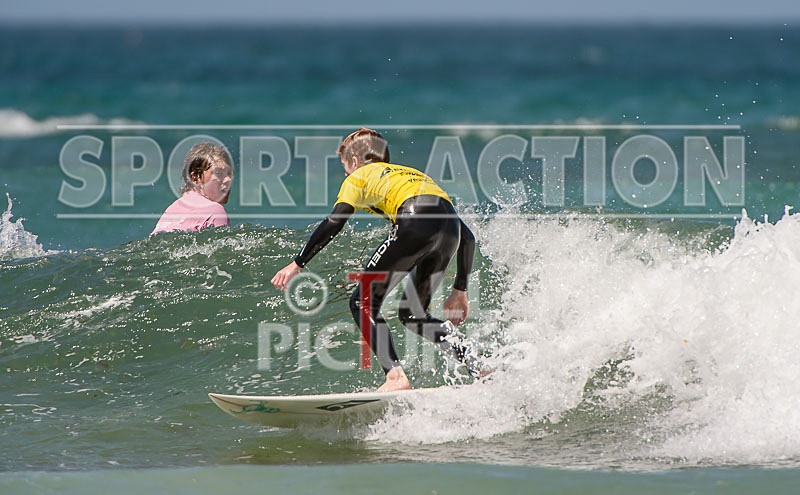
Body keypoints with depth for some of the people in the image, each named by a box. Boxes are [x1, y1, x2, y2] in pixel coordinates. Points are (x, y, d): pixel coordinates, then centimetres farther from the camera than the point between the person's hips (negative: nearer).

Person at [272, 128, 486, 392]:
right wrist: (460, 290, 37)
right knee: (411, 313, 22)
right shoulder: (416, 174, 40)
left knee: (363, 303, 4)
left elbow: (333, 223, 7)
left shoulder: (360, 176, 26)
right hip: (451, 227, 6)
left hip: (416, 224, -6)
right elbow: (467, 237, 34)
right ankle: (465, 356, 1)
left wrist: (297, 264, 12)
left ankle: (396, 376, -14)